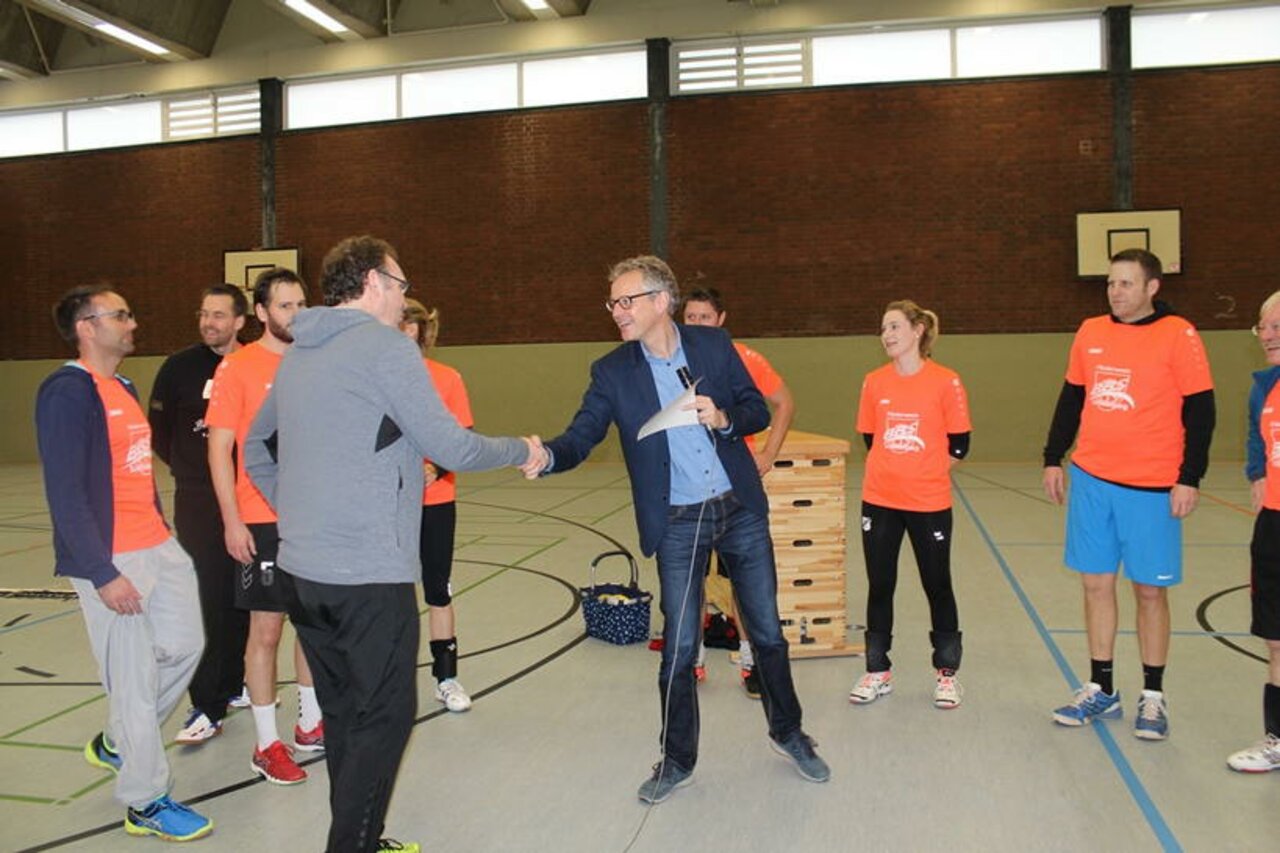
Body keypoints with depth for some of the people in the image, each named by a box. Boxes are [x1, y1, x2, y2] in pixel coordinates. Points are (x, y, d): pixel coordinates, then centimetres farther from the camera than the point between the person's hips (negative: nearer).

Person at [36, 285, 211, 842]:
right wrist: (103, 574, -19)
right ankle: (145, 803, 15)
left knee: (184, 645, 14)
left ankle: (115, 744, 36)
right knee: (135, 678, 0)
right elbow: (65, 494, -17)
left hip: (158, 548, 9)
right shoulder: (67, 392, -13)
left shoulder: (124, 388, 15)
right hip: (111, 561, -9)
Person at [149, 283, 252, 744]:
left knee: (241, 597, 10)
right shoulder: (180, 367, -1)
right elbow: (158, 429, 6)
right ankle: (207, 707, 3)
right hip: (198, 500, -2)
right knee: (205, 599, -4)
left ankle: (233, 684, 26)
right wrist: (188, 468, 4)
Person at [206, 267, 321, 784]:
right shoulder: (238, 368, -6)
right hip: (262, 521, -5)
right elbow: (219, 450, -8)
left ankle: (310, 725, 29)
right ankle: (267, 745, 16)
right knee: (266, 628, 2)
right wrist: (232, 521, -13)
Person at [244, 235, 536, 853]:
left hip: (303, 568, 9)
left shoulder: (296, 356, 15)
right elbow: (451, 448, -12)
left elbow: (257, 450, 24)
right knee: (385, 717, 2)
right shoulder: (385, 347, -11)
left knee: (344, 714, 17)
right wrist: (520, 450, 4)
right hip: (371, 572, -8)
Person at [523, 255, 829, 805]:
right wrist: (546, 457, -34)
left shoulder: (714, 344, -2)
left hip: (741, 510, 1)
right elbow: (580, 436, -12)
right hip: (676, 525, -1)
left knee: (767, 630, 13)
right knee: (678, 647, 5)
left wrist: (724, 419, -18)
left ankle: (787, 732, 36)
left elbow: (758, 411, 3)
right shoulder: (612, 373, -5)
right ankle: (677, 760, 26)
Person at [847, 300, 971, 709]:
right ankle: (878, 671, 23)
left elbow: (958, 445, -3)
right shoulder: (874, 382, 2)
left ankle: (946, 672, 25)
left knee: (937, 586, 9)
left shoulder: (945, 381, -7)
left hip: (929, 503, -3)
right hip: (879, 502, 3)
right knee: (879, 586, 10)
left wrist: (924, 475, 0)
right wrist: (894, 472, 4)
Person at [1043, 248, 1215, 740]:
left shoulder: (1178, 336, -5)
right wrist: (1053, 459, 11)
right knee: (1096, 583, 9)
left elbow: (1200, 411, -6)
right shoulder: (1090, 332, 7)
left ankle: (1153, 697, 19)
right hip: (1091, 479, 4)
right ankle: (1101, 690, 21)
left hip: (1152, 486, -4)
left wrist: (1190, 478, -11)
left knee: (1150, 590, 5)